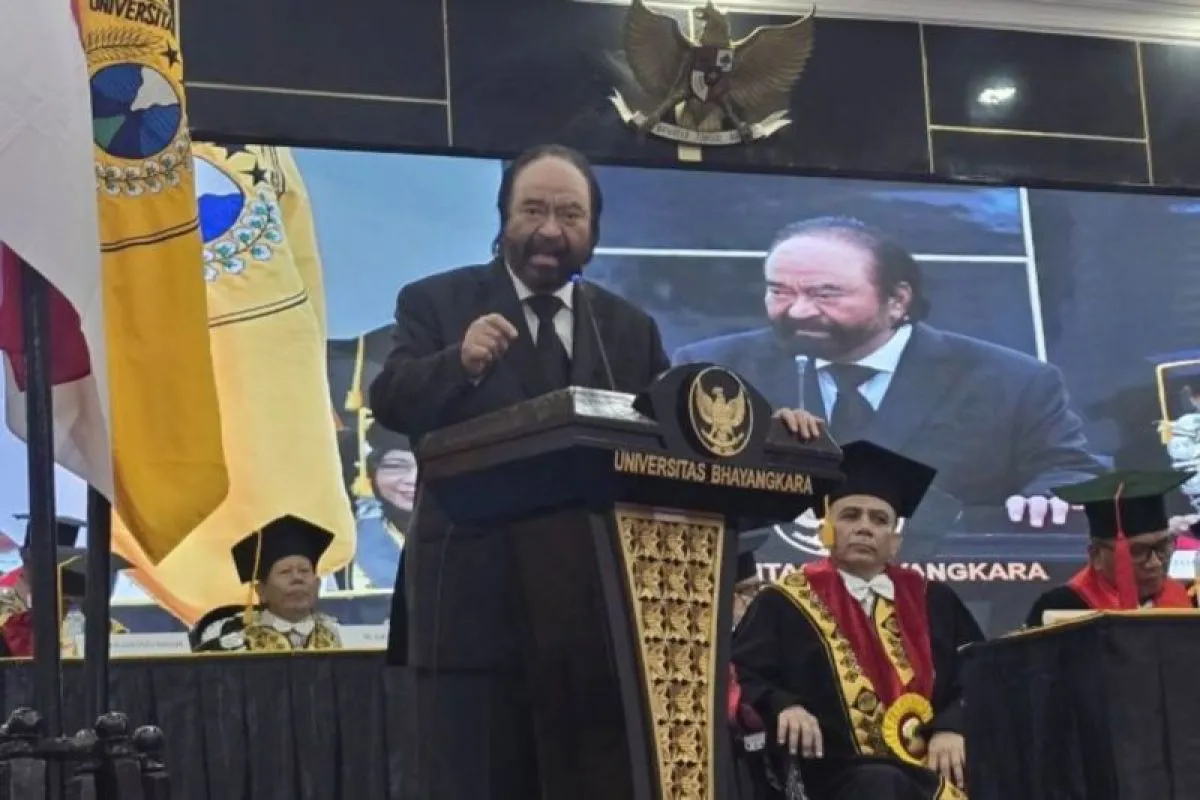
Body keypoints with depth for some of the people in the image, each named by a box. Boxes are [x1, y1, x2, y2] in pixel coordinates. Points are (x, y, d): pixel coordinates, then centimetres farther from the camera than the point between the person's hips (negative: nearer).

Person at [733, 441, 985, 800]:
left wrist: (952, 727, -6)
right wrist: (784, 706, -20)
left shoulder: (934, 602, 23)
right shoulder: (787, 604, 12)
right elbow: (739, 678, 1)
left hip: (937, 769, 3)